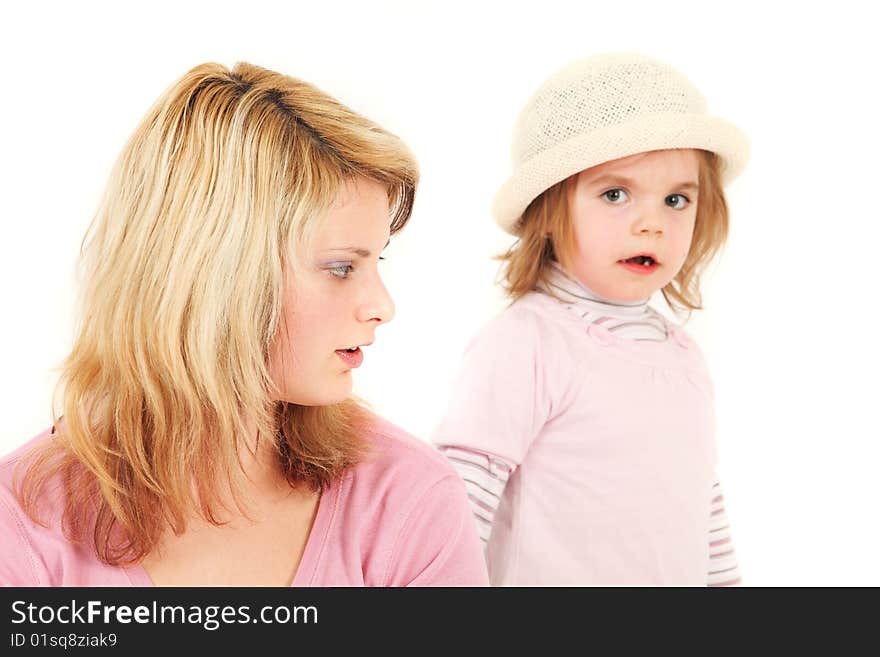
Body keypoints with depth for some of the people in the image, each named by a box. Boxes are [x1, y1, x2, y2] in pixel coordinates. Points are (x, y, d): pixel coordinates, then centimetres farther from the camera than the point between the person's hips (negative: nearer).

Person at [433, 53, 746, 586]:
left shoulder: (684, 355, 5)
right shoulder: (526, 343, -19)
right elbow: (462, 491, -22)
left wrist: (725, 577, 16)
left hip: (684, 575, 6)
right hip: (549, 577, -6)